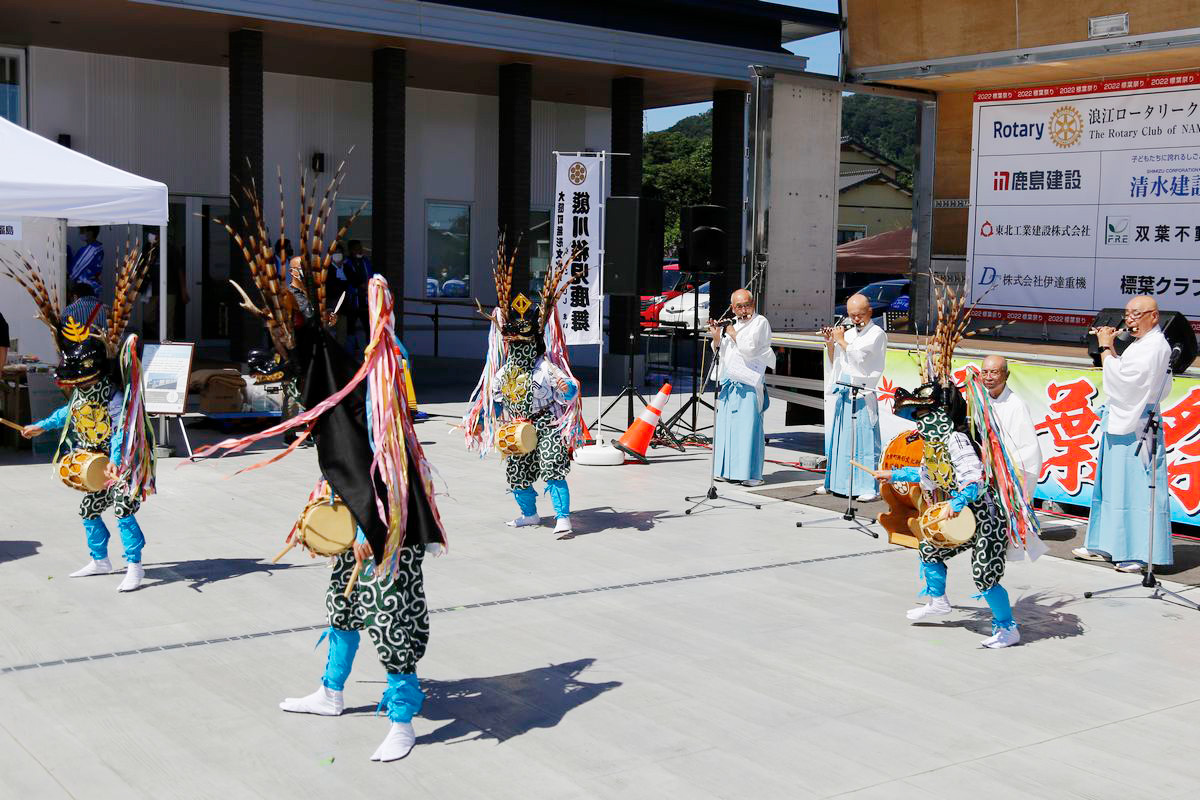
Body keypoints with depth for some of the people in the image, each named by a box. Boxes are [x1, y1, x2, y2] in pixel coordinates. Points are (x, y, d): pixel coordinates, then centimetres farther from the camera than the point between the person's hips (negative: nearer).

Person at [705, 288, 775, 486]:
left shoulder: (760, 322, -2)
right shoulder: (731, 324, 17)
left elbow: (749, 348, -15)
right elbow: (720, 352, 16)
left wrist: (732, 334, -6)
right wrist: (716, 337, -2)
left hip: (749, 383, -7)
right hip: (728, 382, 7)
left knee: (748, 427, -8)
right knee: (726, 426, 7)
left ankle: (751, 474, -7)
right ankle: (728, 470, 15)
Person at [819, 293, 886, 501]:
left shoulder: (877, 334, -2)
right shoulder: (848, 333, 18)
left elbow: (859, 357, -15)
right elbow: (835, 363, 21)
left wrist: (841, 341, -6)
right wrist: (830, 343, 6)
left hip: (862, 394, -7)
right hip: (841, 391, 7)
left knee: (864, 441, -9)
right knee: (837, 438, 10)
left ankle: (870, 488, -10)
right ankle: (835, 483, 20)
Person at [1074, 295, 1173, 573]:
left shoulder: (1155, 346, -14)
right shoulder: (1140, 345, 17)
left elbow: (1119, 378, -20)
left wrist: (1105, 347, -9)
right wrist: (1109, 347, 11)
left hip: (1135, 427, -10)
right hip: (1120, 424, 10)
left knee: (1136, 487, -7)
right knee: (1112, 484, 13)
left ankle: (1141, 553, -4)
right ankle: (1106, 546, 20)